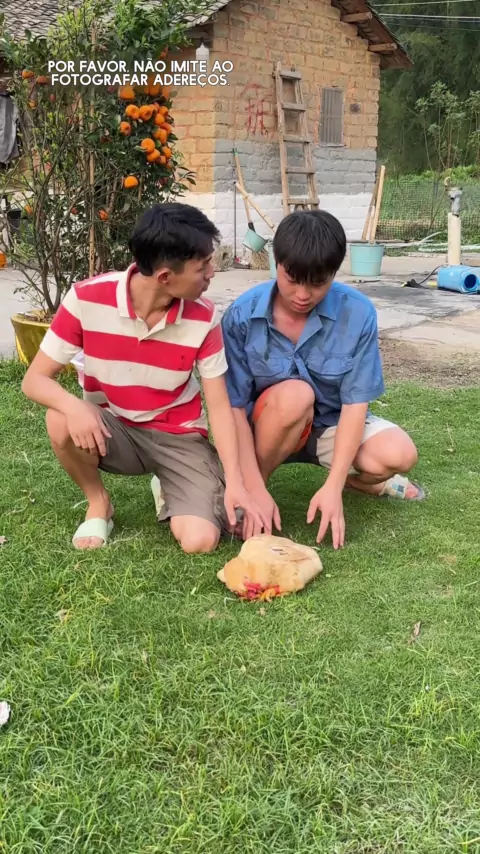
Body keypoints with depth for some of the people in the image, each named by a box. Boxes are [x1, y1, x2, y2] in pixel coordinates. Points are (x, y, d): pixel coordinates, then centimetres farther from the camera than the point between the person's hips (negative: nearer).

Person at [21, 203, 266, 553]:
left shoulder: (203, 317, -15)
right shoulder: (87, 299, -19)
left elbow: (219, 405, -11)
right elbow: (35, 379, -15)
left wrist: (235, 481, -22)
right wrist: (74, 406, -38)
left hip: (180, 436, 0)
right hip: (112, 430, 0)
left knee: (200, 540, -21)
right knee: (63, 423, -34)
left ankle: (169, 488, 15)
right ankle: (98, 503, -2)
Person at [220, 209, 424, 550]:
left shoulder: (358, 313, -19)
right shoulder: (242, 315, -20)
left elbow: (355, 403, -17)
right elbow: (235, 407, -18)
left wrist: (333, 486, -26)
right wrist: (256, 490, -26)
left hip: (330, 424, 1)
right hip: (267, 429, -1)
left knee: (397, 454, -27)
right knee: (295, 394, -35)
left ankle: (360, 479, 10)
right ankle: (247, 491, -12)